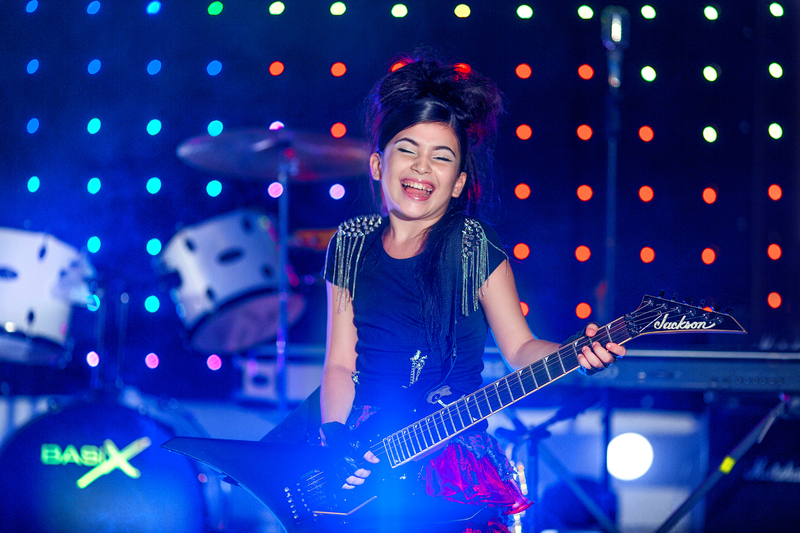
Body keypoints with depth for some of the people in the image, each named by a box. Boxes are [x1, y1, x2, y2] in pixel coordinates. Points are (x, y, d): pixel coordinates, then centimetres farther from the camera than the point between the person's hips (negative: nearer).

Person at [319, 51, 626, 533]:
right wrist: (335, 441, -5)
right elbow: (340, 363, 10)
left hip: (455, 453, -2)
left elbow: (519, 346, 2)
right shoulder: (352, 244, 10)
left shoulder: (473, 244, 1)